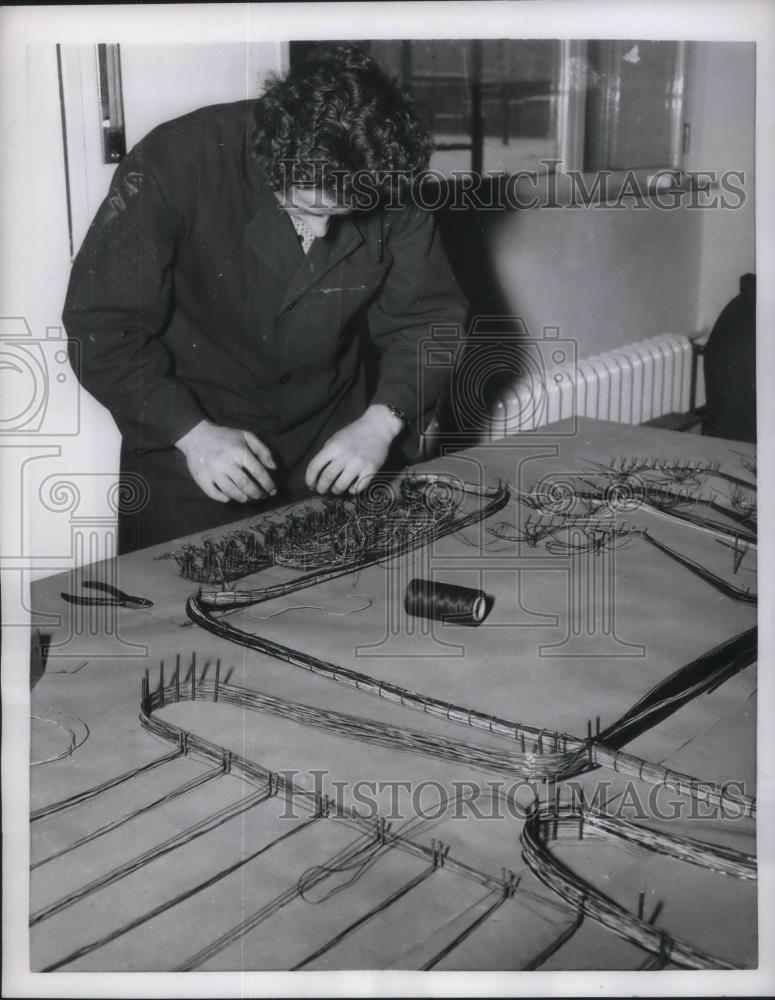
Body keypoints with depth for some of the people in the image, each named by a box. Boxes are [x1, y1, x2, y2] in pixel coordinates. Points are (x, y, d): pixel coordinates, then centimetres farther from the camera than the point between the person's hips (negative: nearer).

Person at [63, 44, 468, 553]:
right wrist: (190, 431, -26)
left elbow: (430, 317, -5)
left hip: (335, 437, 3)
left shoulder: (392, 188, -15)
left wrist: (382, 421, -20)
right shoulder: (175, 164, -23)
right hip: (187, 440, -2)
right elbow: (100, 326, -17)